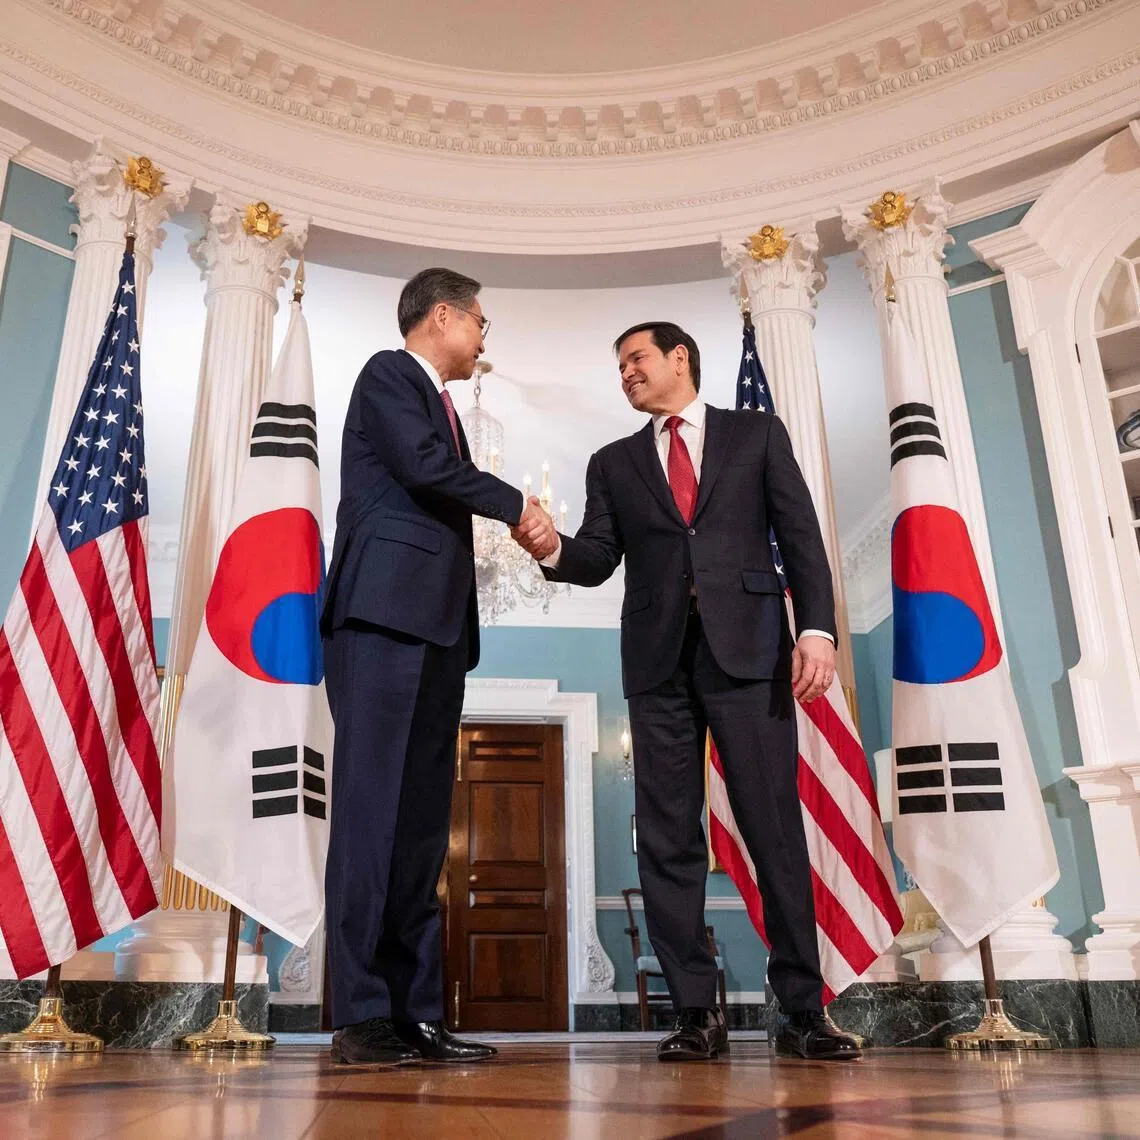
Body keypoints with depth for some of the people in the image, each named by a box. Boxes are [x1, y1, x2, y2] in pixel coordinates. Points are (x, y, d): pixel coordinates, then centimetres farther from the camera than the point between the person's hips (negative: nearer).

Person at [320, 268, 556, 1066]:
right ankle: (361, 1015, -4)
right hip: (383, 616, -8)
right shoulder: (388, 375, 4)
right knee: (371, 814, -9)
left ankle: (417, 1013, 7)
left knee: (422, 826, 4)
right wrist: (517, 504, -1)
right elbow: (425, 467, -13)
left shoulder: (442, 406, 28)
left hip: (435, 628, 9)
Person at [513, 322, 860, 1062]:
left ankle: (803, 1010, 8)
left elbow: (800, 535, 4)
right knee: (668, 838, 1)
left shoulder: (757, 434, 13)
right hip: (659, 660, 3)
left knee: (775, 829, -2)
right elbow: (600, 560, 8)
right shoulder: (614, 463, 19)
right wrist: (553, 549, -14)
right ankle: (697, 1013, 10)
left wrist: (817, 627, -9)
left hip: (748, 649, -2)